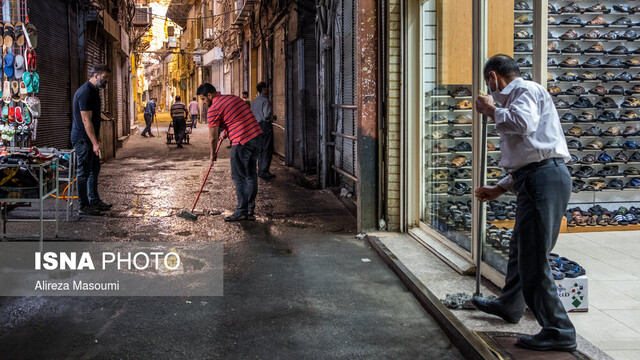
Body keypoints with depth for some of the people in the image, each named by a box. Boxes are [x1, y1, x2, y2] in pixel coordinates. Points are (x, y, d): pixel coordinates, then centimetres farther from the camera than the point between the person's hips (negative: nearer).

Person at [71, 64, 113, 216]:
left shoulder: (94, 91, 13)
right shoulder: (85, 92, -20)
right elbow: (86, 120, -24)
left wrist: (96, 140, 19)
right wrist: (94, 143, -25)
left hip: (89, 138, 11)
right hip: (83, 139, -11)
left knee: (94, 169, 17)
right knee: (84, 172, -2)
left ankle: (94, 201, 27)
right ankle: (84, 206, 6)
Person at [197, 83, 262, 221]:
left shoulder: (213, 109, -7)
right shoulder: (233, 97, 18)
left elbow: (213, 138, -3)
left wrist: (213, 154, 12)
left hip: (241, 142, -8)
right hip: (256, 137, 9)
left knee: (239, 177, 1)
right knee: (251, 175, 12)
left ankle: (242, 211, 4)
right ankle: (250, 211, 18)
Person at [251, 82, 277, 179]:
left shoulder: (254, 101, 14)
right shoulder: (265, 100, -13)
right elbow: (266, 116, -21)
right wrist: (273, 117, 0)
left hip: (257, 126, 9)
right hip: (265, 126, -9)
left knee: (261, 149, 13)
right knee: (267, 149, -6)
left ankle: (261, 171, 16)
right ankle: (264, 172, -9)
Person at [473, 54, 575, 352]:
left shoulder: (525, 89, -2)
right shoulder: (514, 101, 28)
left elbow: (523, 122, -25)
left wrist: (491, 110, -7)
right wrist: (500, 189, 28)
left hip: (545, 178, -11)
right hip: (535, 180, 11)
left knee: (532, 258, -9)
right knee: (520, 248, 25)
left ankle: (558, 331, -2)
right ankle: (509, 305, 44)